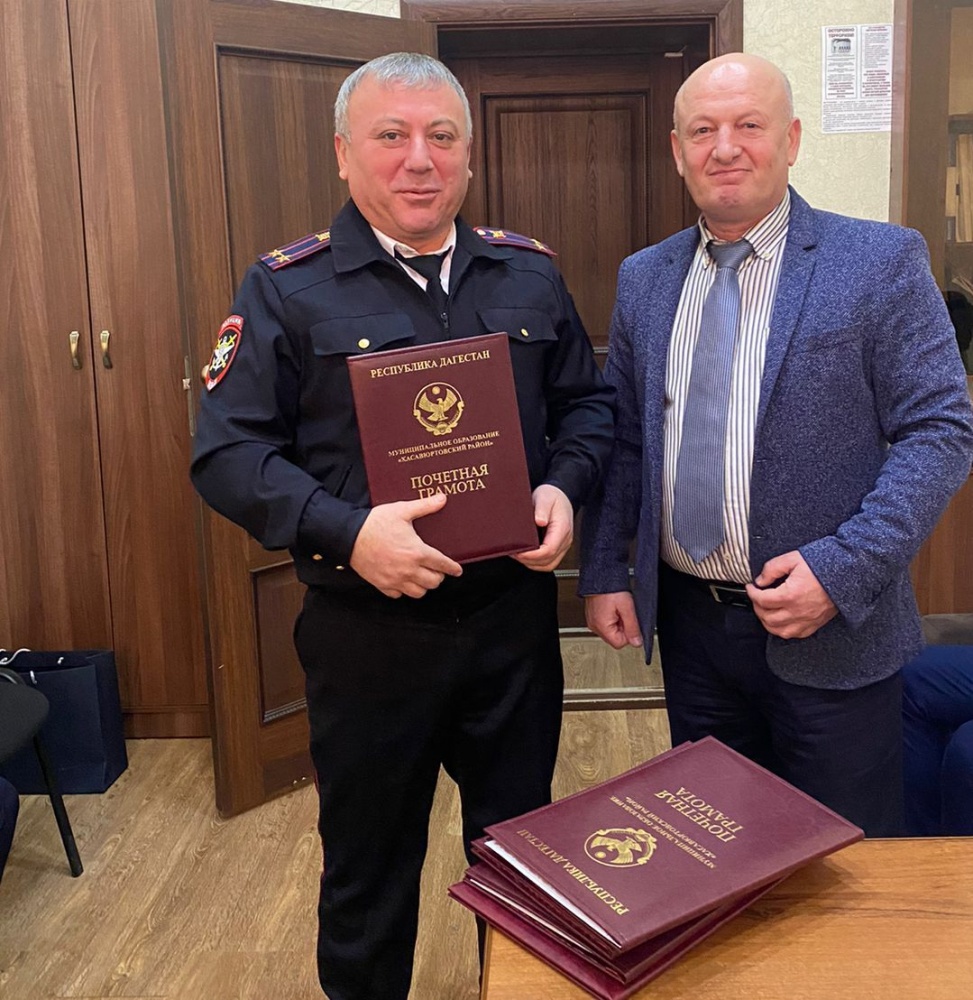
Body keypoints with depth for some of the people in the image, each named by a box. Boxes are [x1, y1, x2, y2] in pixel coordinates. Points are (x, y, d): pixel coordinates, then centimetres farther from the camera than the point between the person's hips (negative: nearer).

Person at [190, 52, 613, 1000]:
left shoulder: (528, 273, 5)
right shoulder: (285, 289, -6)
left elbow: (586, 401, 13)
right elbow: (227, 451, -10)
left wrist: (564, 486, -7)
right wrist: (346, 531, -24)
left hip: (514, 614, 3)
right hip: (366, 631, -3)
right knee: (369, 869, 16)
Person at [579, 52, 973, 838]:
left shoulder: (881, 262, -7)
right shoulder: (645, 278, 7)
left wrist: (843, 568, -19)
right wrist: (604, 569, 3)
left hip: (831, 630, -3)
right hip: (689, 620, 4)